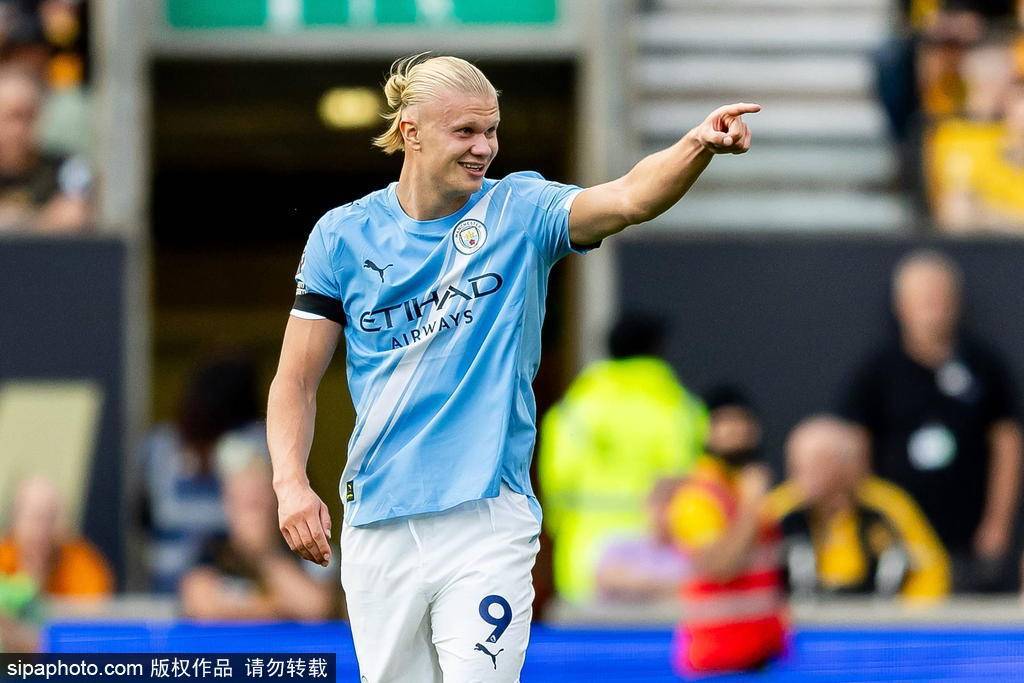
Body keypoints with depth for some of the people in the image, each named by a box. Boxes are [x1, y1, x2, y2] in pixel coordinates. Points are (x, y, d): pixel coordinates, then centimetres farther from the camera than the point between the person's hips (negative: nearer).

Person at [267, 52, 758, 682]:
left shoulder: (520, 211, -1)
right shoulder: (344, 235, 3)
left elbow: (628, 199, -20)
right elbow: (297, 380, 6)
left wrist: (698, 146, -39)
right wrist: (291, 482, -10)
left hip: (488, 520, -2)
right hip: (379, 530, 2)